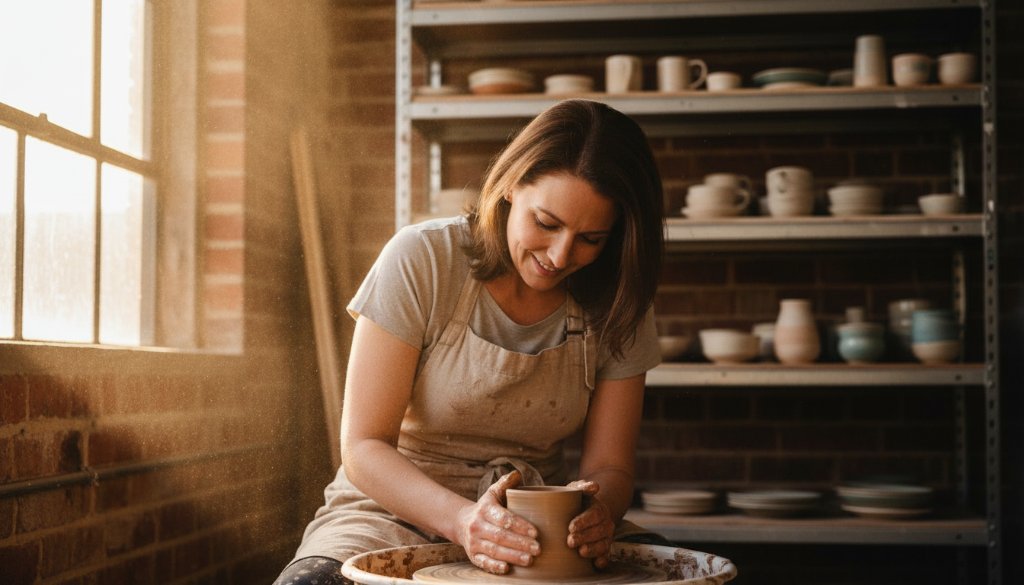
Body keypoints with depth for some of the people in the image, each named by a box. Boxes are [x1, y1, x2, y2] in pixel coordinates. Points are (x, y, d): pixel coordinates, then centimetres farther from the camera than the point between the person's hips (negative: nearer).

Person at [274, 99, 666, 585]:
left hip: (536, 525, 3)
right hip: (399, 509, -2)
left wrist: (598, 508, -25)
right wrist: (464, 519, -32)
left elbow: (609, 466, 0)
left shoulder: (617, 306, -3)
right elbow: (363, 448, -14)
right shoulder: (421, 259, -13)